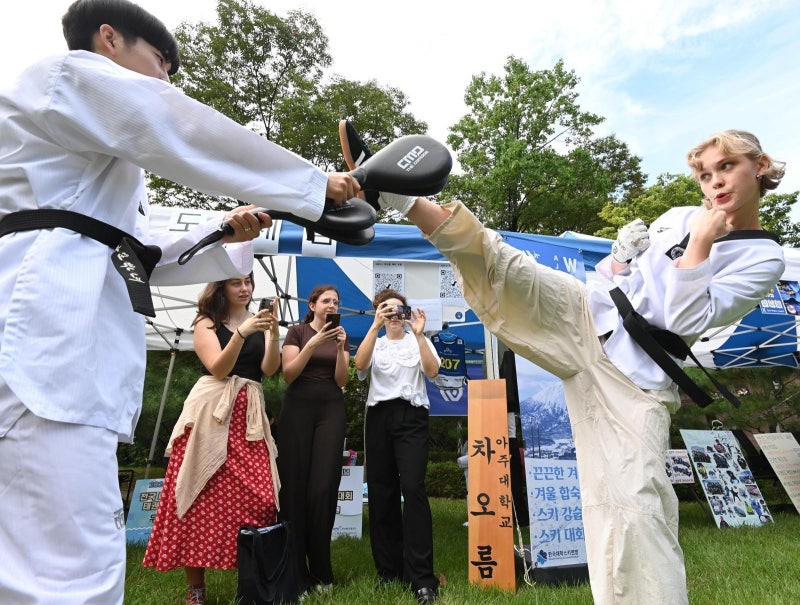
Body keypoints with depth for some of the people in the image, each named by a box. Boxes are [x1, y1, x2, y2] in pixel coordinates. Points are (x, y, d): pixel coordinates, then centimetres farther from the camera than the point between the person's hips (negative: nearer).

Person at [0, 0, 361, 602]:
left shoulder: (102, 156, 33)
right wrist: (317, 184, 4)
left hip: (77, 339, 10)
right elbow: (196, 138, -3)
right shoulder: (73, 74, 6)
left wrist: (225, 235, 18)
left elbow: (145, 255, 30)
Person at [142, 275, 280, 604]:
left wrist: (274, 332, -15)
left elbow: (269, 369, 0)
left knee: (259, 499, -6)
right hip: (211, 412, -2)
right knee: (203, 498, 0)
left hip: (249, 414, 2)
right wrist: (242, 332, -21)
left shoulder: (259, 320, 12)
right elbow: (218, 369, -9)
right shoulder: (207, 323, 6)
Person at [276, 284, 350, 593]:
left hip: (331, 410, 2)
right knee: (294, 486, -3)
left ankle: (321, 571, 11)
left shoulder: (341, 336, 11)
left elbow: (341, 380, 3)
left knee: (323, 487, -2)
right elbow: (288, 374, -8)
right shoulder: (297, 332, 2)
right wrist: (314, 343, -17)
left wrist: (340, 347, -11)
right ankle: (295, 571, 9)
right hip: (298, 408, -2)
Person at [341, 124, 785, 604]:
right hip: (584, 315, 4)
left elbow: (686, 321, -11)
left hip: (636, 376, -3)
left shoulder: (763, 259, 3)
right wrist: (621, 255, 3)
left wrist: (702, 241, -11)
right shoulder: (679, 217, 17)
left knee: (635, 503, -10)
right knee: (501, 266, -20)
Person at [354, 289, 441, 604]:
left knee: (413, 488, -13)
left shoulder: (418, 341, 11)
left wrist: (419, 334, -15)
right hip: (378, 417, 2)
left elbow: (432, 371, -7)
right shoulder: (374, 343, 14)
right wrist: (375, 325, -15)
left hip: (411, 416, -2)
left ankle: (421, 576, -5)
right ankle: (388, 568, 18)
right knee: (381, 491, 4)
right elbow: (360, 364, -8)